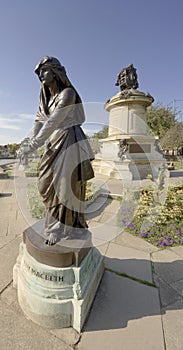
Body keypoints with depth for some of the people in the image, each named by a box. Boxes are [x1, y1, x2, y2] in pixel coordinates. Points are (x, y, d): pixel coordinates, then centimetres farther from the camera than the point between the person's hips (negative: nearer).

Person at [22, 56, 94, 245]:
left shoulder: (67, 93, -8)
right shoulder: (46, 97, 17)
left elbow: (53, 122, -18)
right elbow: (39, 121, 8)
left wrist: (33, 146, -18)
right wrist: (31, 144, -6)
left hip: (69, 142, -8)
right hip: (54, 143, 8)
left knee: (64, 184, -7)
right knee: (47, 183, 9)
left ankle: (60, 229, 8)